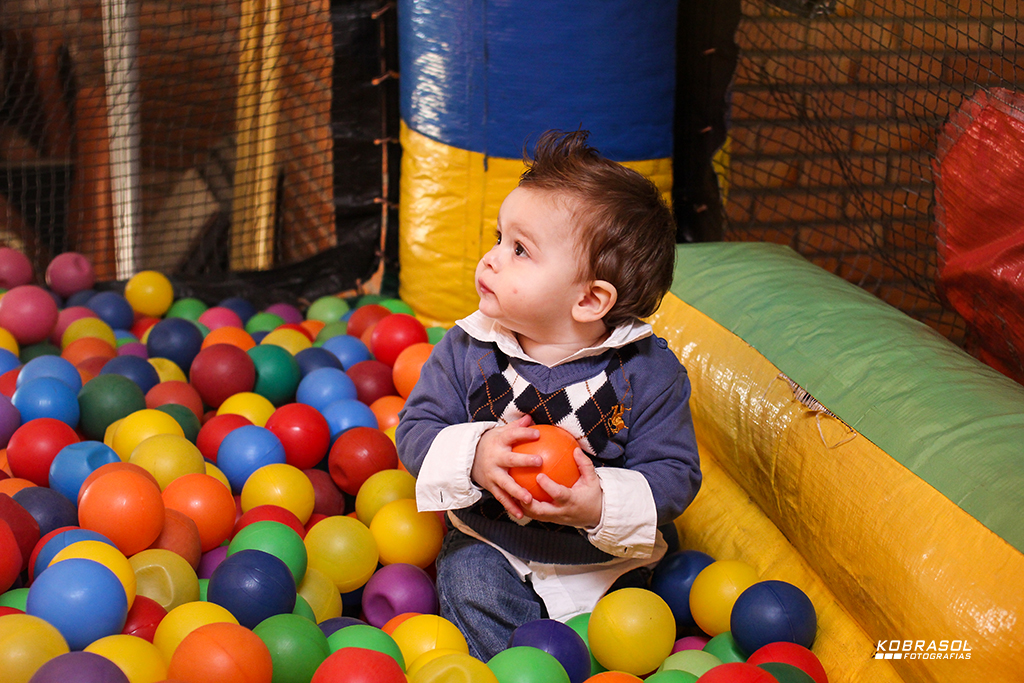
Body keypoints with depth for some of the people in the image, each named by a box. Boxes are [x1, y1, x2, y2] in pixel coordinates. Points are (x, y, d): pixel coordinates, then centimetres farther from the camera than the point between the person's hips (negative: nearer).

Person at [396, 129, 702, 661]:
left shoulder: (648, 372, -15)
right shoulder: (466, 351, -7)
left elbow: (673, 472, -12)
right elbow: (417, 428, -4)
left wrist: (604, 506, -32)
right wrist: (473, 458, -27)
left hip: (605, 557, -1)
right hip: (490, 548, 1)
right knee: (471, 594, -23)